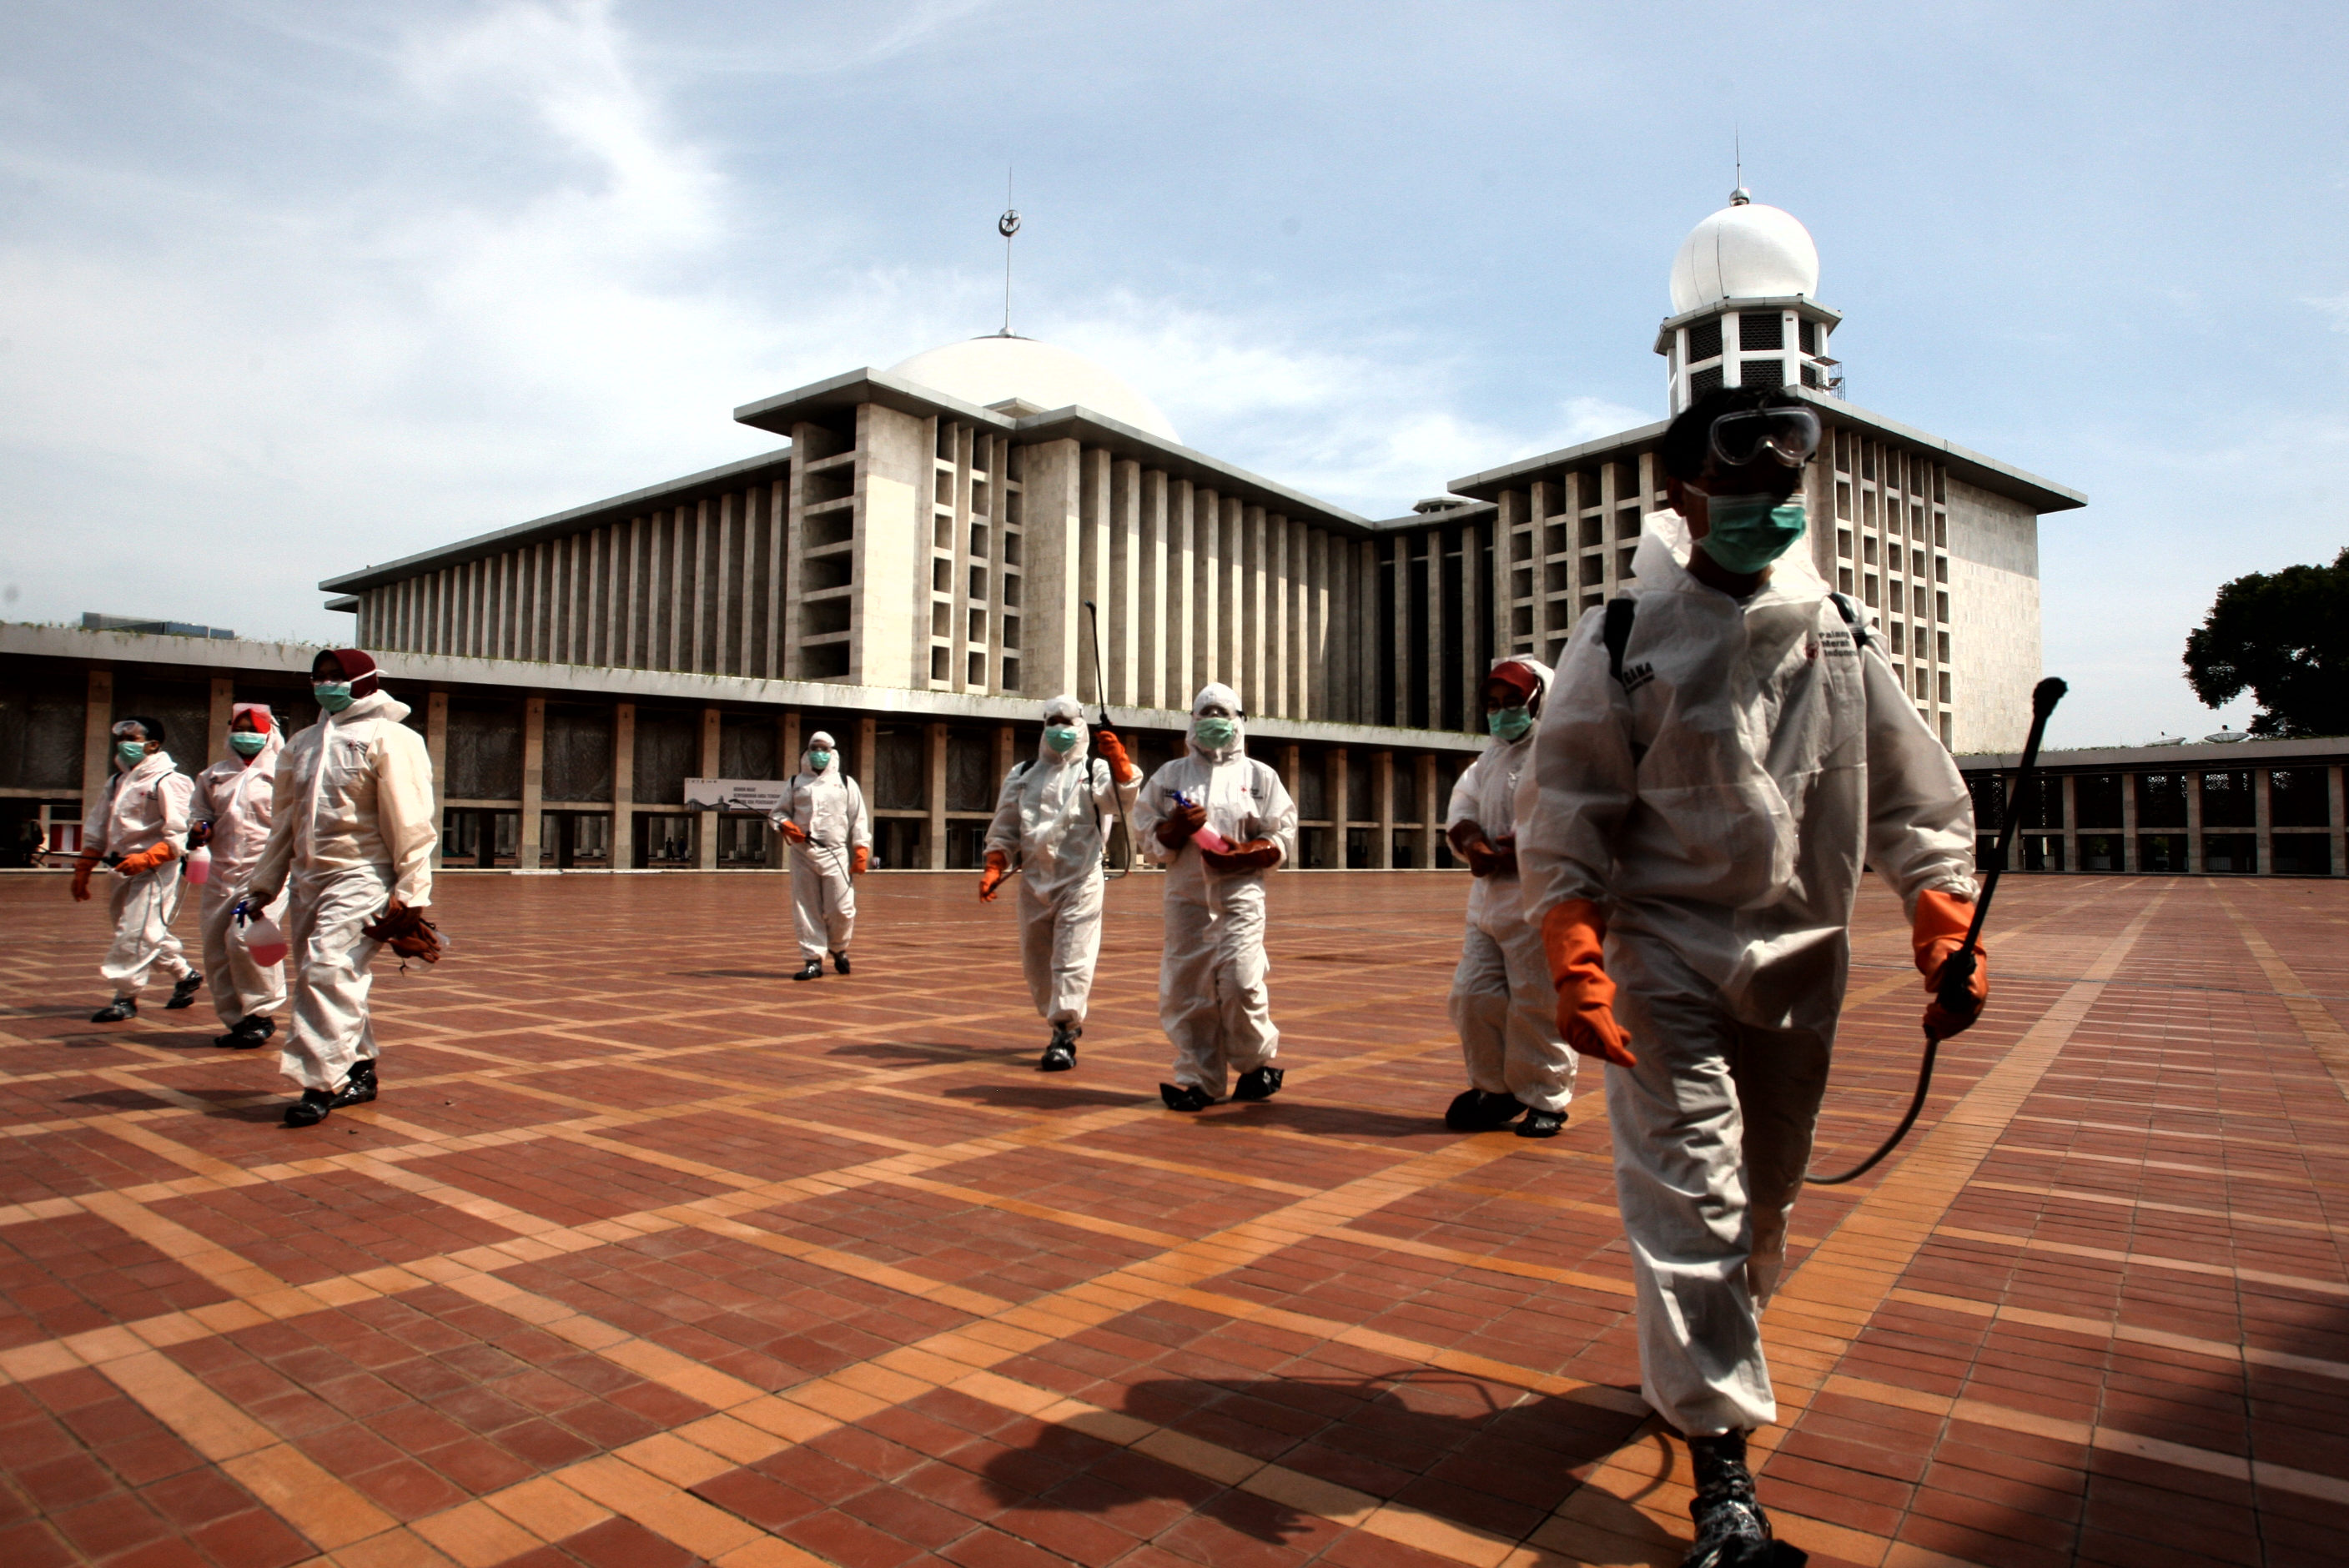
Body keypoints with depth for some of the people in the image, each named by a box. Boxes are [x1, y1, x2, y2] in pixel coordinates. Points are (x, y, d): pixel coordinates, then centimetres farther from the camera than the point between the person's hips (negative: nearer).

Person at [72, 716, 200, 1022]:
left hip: (158, 870, -8)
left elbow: (178, 837, -17)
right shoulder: (116, 783, 16)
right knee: (149, 933, 14)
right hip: (125, 870, 8)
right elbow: (97, 832, 21)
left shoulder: (167, 782, -10)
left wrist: (145, 859, -28)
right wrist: (82, 871, 19)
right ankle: (185, 976, 30)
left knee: (135, 932, -10)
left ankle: (126, 997, -3)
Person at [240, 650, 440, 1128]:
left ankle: (321, 1082, -10)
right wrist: (263, 884, 19)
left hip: (360, 877, -8)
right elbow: (283, 822, 23)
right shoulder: (302, 744, 18)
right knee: (315, 976, 10)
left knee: (328, 971, -15)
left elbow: (409, 824, -11)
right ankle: (360, 1070, 21)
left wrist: (411, 892, -16)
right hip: (306, 878, 8)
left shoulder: (388, 739, -5)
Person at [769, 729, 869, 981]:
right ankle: (813, 960, 7)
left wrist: (861, 851, -3)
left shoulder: (846, 783, 13)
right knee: (806, 909, 0)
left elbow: (859, 818, 7)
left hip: (835, 854, -2)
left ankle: (839, 948, 20)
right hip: (802, 854, 2)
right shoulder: (795, 783, 17)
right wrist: (785, 826, -5)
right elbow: (778, 812, 18)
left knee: (841, 908, -6)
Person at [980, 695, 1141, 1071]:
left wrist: (1120, 762, -36)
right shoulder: (1022, 775, 14)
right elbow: (1004, 829, 13)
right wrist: (993, 868, -2)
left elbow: (1123, 799, -17)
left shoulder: (1095, 771, 3)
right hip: (1034, 882, 5)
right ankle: (1066, 1021, 31)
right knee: (1036, 961, 12)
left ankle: (1064, 1036, -2)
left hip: (1080, 882, -4)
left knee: (1072, 960, -8)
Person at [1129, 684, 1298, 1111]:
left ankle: (1259, 1061, 13)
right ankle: (1198, 1079, 13)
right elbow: (1146, 835, 10)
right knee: (1185, 988, 0)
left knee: (1240, 983, -13)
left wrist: (1243, 853, -11)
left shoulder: (1259, 776, 11)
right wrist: (1178, 827, -10)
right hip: (1186, 897, 2)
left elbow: (1283, 839, 6)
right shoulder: (1170, 775, 14)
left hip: (1240, 895, -2)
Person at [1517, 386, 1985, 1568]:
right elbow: (1565, 822, -9)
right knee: (1689, 1194, -7)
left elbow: (1916, 799, 8)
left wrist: (1948, 936, -1)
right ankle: (1722, 1473, 4)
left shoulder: (1839, 634, 4)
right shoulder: (1624, 640, -8)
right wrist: (1576, 969, -17)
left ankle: (1697, 1359, 43)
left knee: (1767, 1192, 17)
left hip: (1802, 960, 5)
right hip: (1666, 954, -4)